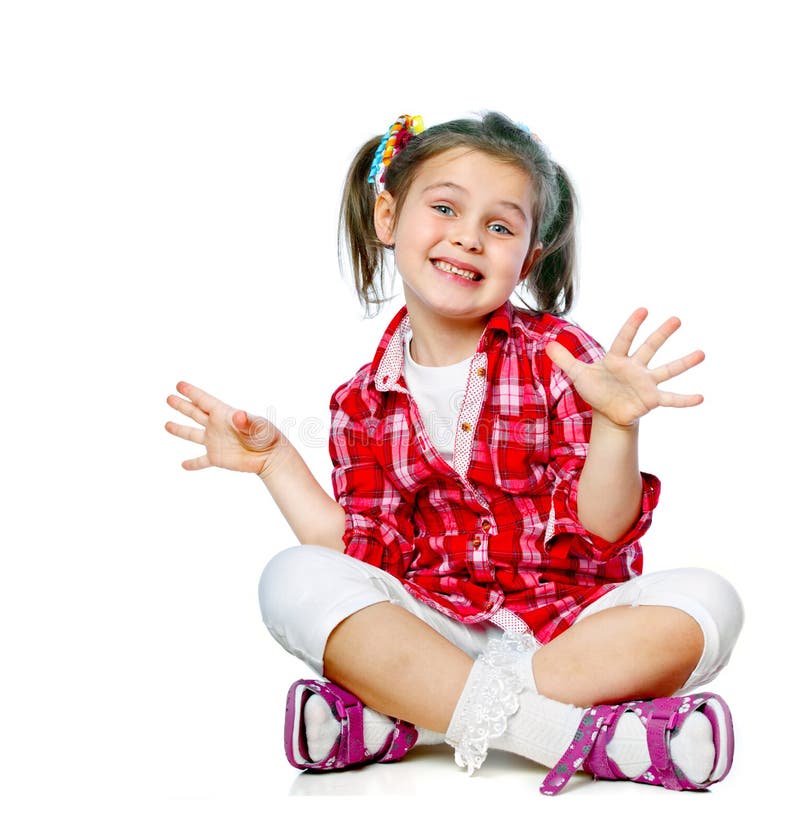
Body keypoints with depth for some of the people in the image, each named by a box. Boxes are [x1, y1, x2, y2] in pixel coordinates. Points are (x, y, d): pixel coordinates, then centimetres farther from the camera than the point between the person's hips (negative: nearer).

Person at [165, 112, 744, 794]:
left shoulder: (558, 354, -2)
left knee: (705, 603, -28)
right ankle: (590, 735, -32)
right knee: (295, 579, -23)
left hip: (570, 623, -1)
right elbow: (367, 555, 3)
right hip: (432, 628, 1)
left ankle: (397, 716, -30)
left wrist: (615, 424, -26)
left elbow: (601, 532, -9)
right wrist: (275, 459, 3)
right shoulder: (363, 404, 6)